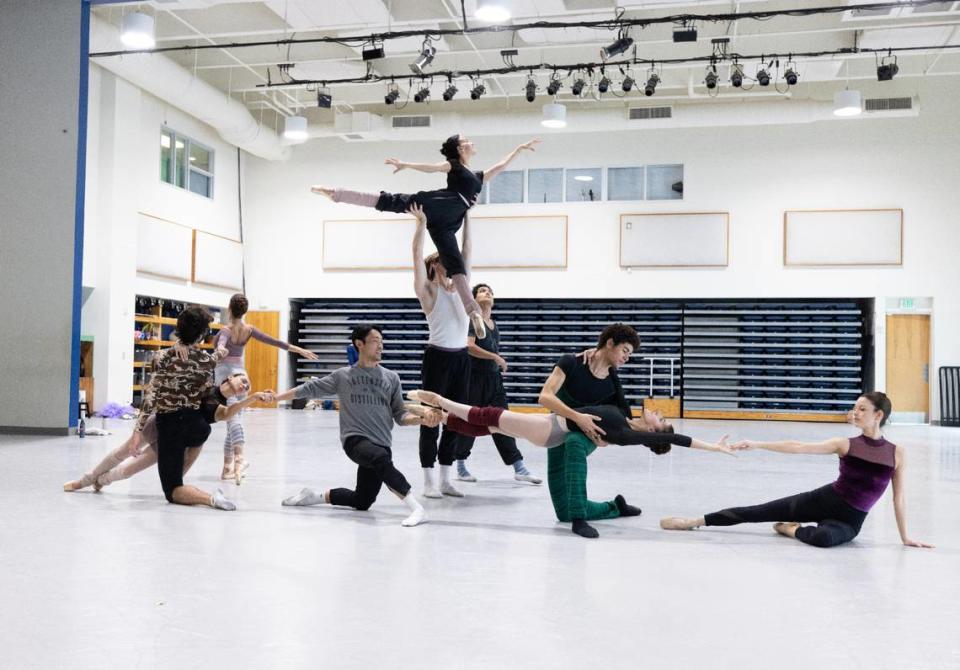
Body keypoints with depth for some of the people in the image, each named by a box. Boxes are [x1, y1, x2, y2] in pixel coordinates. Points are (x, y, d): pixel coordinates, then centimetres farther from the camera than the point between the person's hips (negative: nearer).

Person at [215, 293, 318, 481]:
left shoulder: (226, 330, -11)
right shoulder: (249, 330, 4)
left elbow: (221, 345, -33)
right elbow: (275, 341, 7)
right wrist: (300, 350, 13)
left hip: (224, 373, -5)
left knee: (232, 418, -20)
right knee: (233, 418, 11)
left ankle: (239, 459, -42)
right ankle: (228, 467, 11)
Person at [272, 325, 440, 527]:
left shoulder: (391, 377, 12)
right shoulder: (342, 376, 8)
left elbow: (400, 415, 8)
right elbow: (309, 389, 15)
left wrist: (422, 419, -11)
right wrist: (275, 397, 13)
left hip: (381, 445, 4)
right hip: (355, 439, -4)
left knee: (362, 502, 6)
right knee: (381, 458, -36)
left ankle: (317, 496, 30)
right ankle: (416, 507, -36)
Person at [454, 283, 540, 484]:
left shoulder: (494, 325, 15)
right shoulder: (472, 319, -7)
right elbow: (468, 346, -20)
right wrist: (496, 357, -20)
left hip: (494, 378, 6)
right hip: (475, 377, -6)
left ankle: (519, 468, 2)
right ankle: (460, 466, 17)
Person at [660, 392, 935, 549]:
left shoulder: (897, 453, -6)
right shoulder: (845, 444, -3)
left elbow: (899, 497, 2)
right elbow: (798, 447, -9)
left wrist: (905, 537, 5)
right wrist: (756, 444, -16)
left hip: (849, 520, -2)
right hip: (823, 500, 2)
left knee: (823, 537, -38)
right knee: (757, 512, -5)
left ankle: (791, 529, -4)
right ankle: (695, 521, 1)